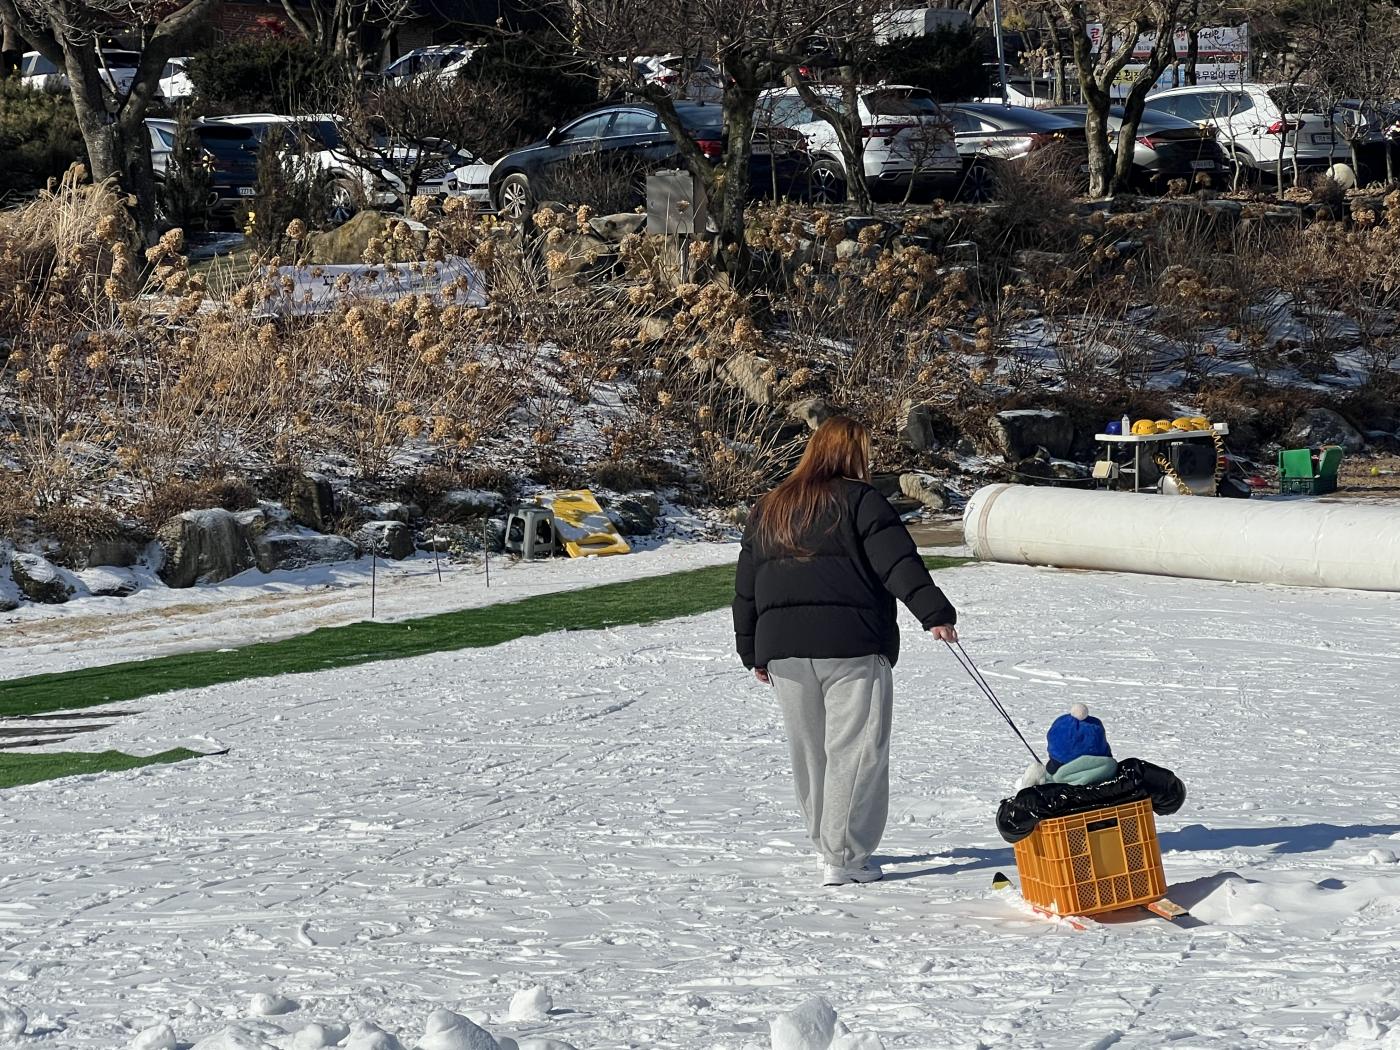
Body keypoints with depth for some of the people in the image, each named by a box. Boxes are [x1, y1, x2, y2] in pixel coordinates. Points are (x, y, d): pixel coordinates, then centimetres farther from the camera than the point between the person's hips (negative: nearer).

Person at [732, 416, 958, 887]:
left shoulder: (766, 511, 18)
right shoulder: (859, 500, -1)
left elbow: (745, 588, 21)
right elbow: (897, 561, -12)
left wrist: (753, 652, 27)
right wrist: (934, 613, -16)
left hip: (782, 647, 6)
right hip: (852, 644, -6)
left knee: (808, 753, 16)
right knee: (856, 750, -4)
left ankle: (829, 844, 24)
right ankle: (845, 858, -8)